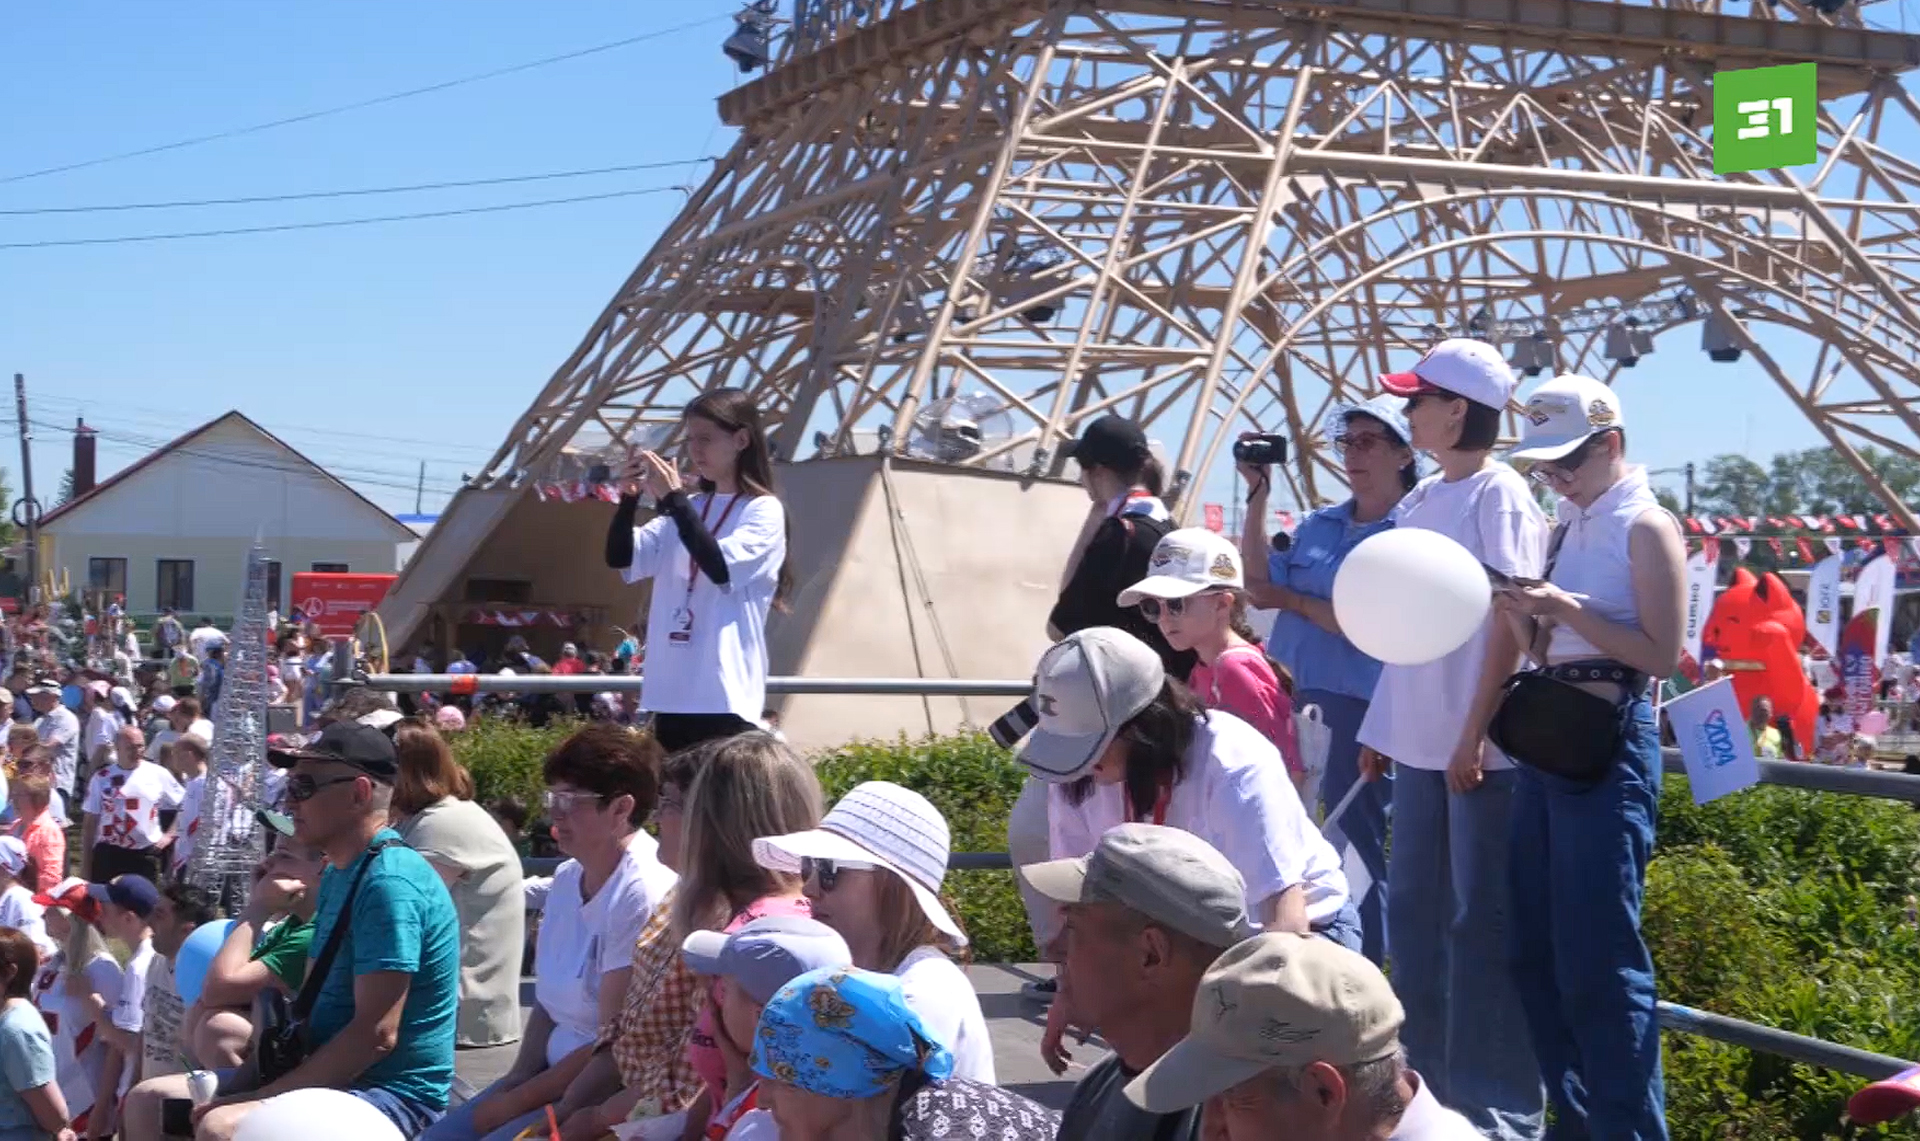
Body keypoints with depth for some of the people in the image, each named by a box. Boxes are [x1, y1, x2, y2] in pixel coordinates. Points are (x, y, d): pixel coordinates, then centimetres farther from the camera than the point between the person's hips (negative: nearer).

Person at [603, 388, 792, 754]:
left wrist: (673, 498, -18)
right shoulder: (688, 508, 14)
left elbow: (722, 567, -20)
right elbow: (620, 558, 8)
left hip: (724, 694, -7)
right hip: (672, 690, 7)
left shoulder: (763, 511, -3)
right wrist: (629, 498, -8)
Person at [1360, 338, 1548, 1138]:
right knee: (1412, 913, 12)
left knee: (1480, 922, -3)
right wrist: (1380, 727, 17)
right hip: (1418, 741, 8)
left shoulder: (1499, 496, -9)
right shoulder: (1420, 500, 13)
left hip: (1479, 746, -8)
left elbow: (1508, 621, -14)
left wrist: (1475, 734, -18)